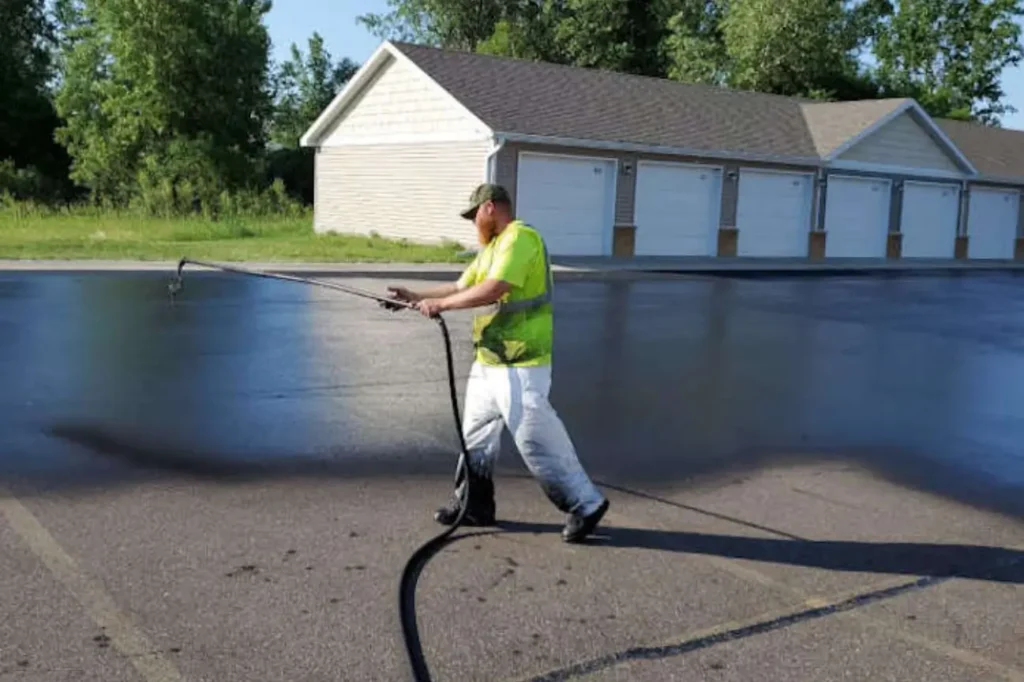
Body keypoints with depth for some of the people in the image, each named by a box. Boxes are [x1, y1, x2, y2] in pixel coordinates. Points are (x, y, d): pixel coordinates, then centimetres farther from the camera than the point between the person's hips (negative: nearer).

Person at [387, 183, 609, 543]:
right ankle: (475, 505, 27)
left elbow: (493, 290, -26)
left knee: (536, 440, -8)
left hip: (520, 367, -10)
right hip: (488, 362, 10)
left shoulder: (520, 237, -15)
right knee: (475, 434, 15)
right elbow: (461, 287, 24)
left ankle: (585, 504, 4)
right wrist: (416, 296, 16)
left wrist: (441, 304, -18)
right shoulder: (491, 248, 18)